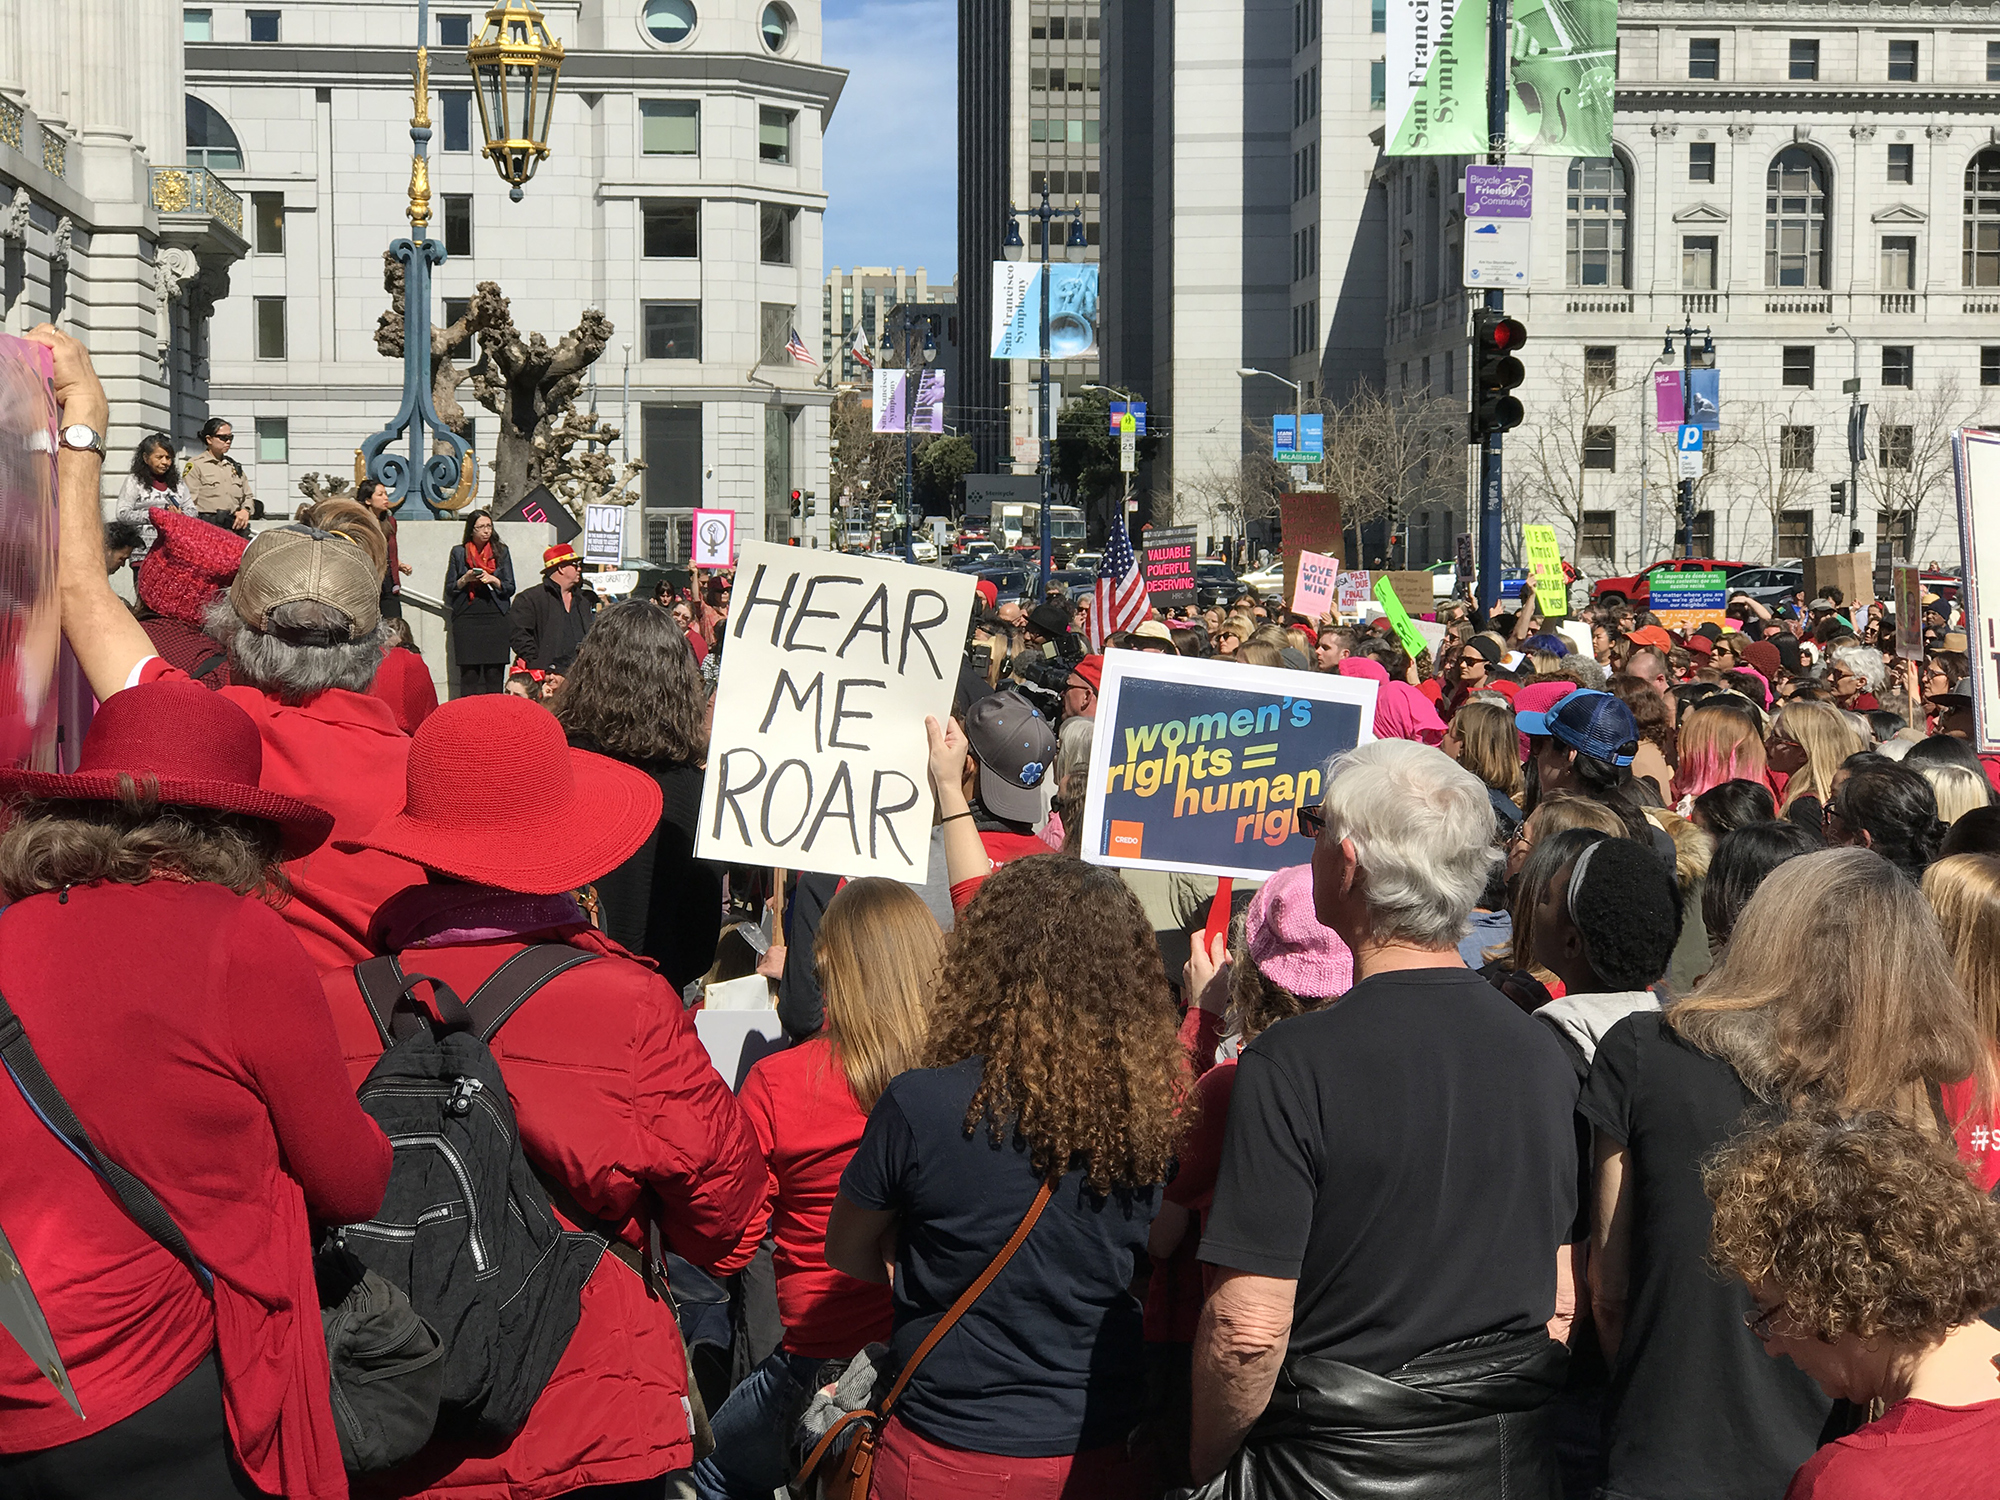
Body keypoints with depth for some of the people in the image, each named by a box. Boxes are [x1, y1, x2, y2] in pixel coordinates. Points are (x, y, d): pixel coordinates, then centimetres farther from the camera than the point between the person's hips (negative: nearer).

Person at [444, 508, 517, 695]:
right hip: (467, 618, -1)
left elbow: (510, 588, 9)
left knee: (495, 676, -4)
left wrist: (493, 580, -9)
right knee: (469, 674, -5)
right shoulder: (458, 552, 10)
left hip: (496, 618, 1)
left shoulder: (501, 551, 12)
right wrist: (465, 579, -8)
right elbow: (449, 590, 10)